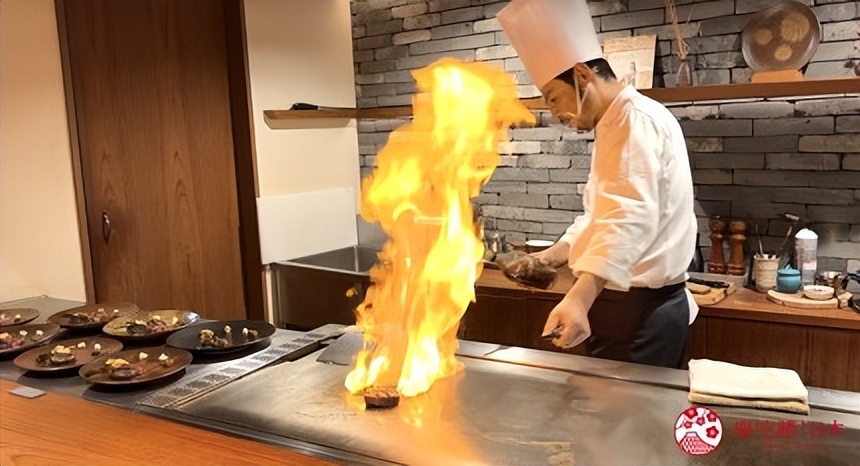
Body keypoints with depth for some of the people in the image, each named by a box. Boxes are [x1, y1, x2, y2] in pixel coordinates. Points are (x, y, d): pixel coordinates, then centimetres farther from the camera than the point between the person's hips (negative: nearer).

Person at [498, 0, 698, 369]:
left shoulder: (636, 120, -16)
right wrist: (555, 255, 10)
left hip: (638, 310, -10)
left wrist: (579, 298, -44)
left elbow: (629, 219, -32)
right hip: (638, 307, 10)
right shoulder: (617, 125, 17)